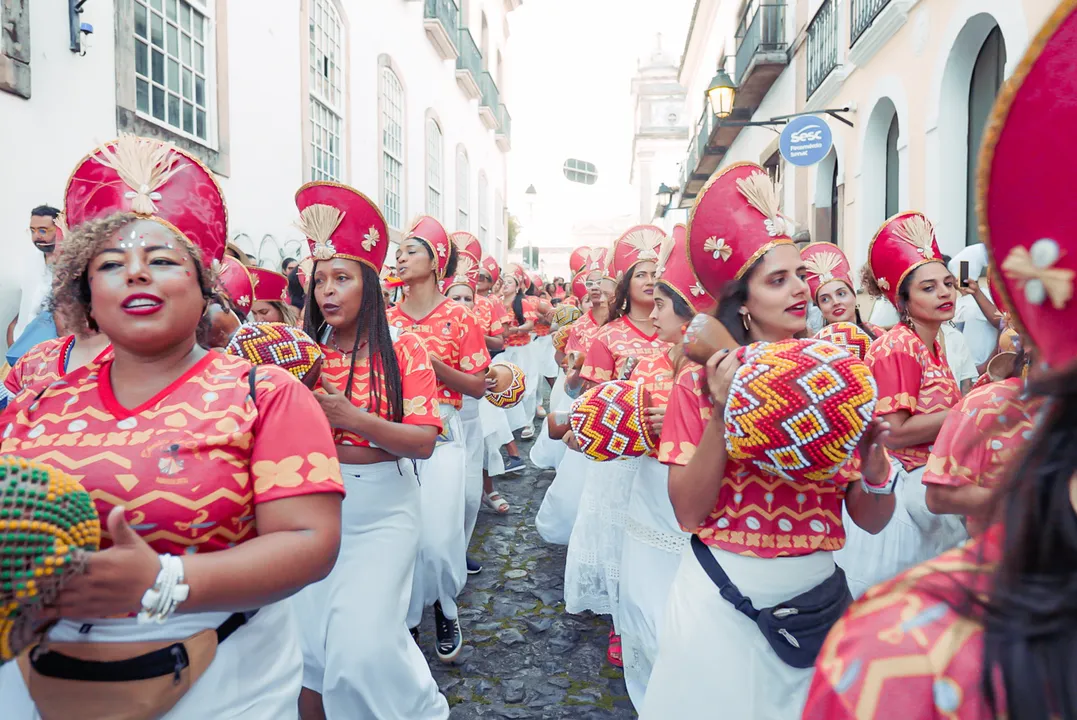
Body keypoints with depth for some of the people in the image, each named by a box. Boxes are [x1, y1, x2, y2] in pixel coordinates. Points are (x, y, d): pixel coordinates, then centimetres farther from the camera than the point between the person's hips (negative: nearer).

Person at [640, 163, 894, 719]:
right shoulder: (703, 381, -8)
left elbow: (871, 519, 0)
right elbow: (688, 512, -14)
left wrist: (873, 453, -19)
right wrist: (720, 414, -23)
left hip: (818, 591, 3)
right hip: (721, 597, -2)